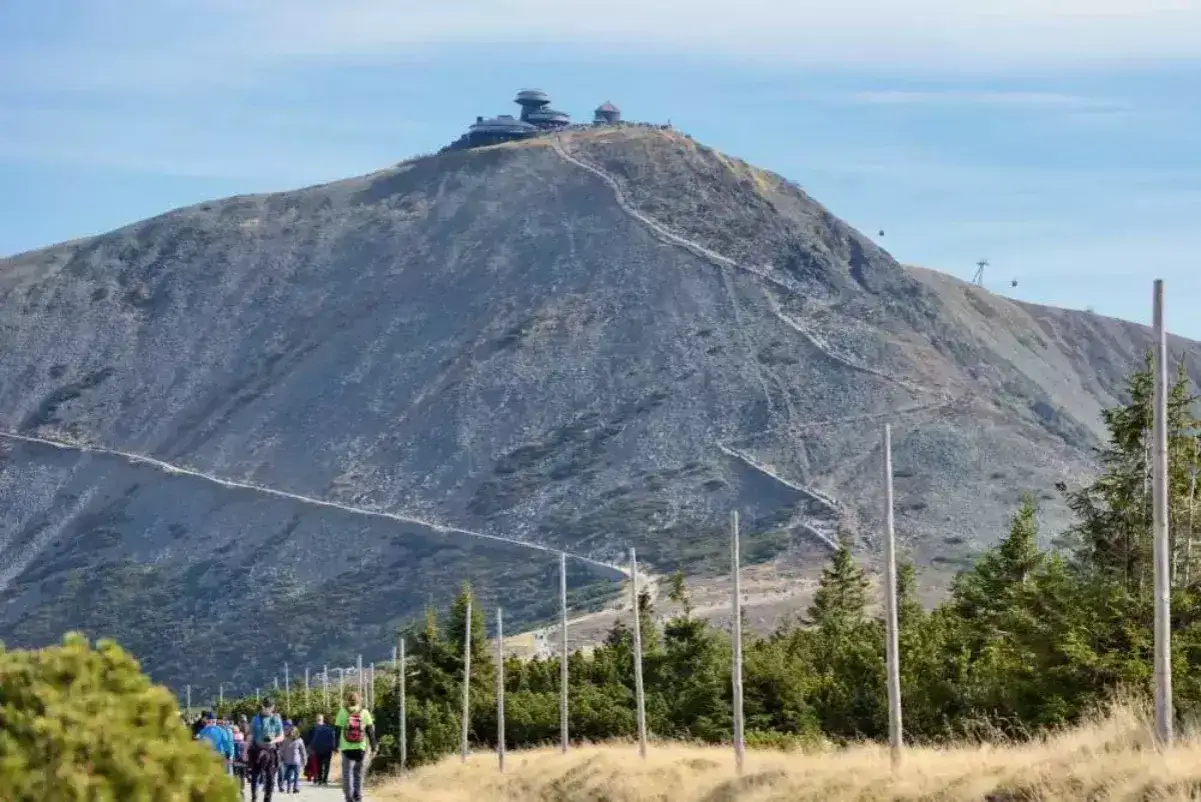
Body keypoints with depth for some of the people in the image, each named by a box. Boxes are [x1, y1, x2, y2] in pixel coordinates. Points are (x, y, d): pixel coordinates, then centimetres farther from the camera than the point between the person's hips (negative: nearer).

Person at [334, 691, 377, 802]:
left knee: (347, 774, 1)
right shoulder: (365, 712, 0)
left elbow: (337, 730, -1)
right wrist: (374, 746, 7)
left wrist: (336, 746, 5)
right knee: (359, 774, 12)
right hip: (361, 748, 1)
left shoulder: (343, 712, -2)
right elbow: (370, 731, 2)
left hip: (346, 748, -1)